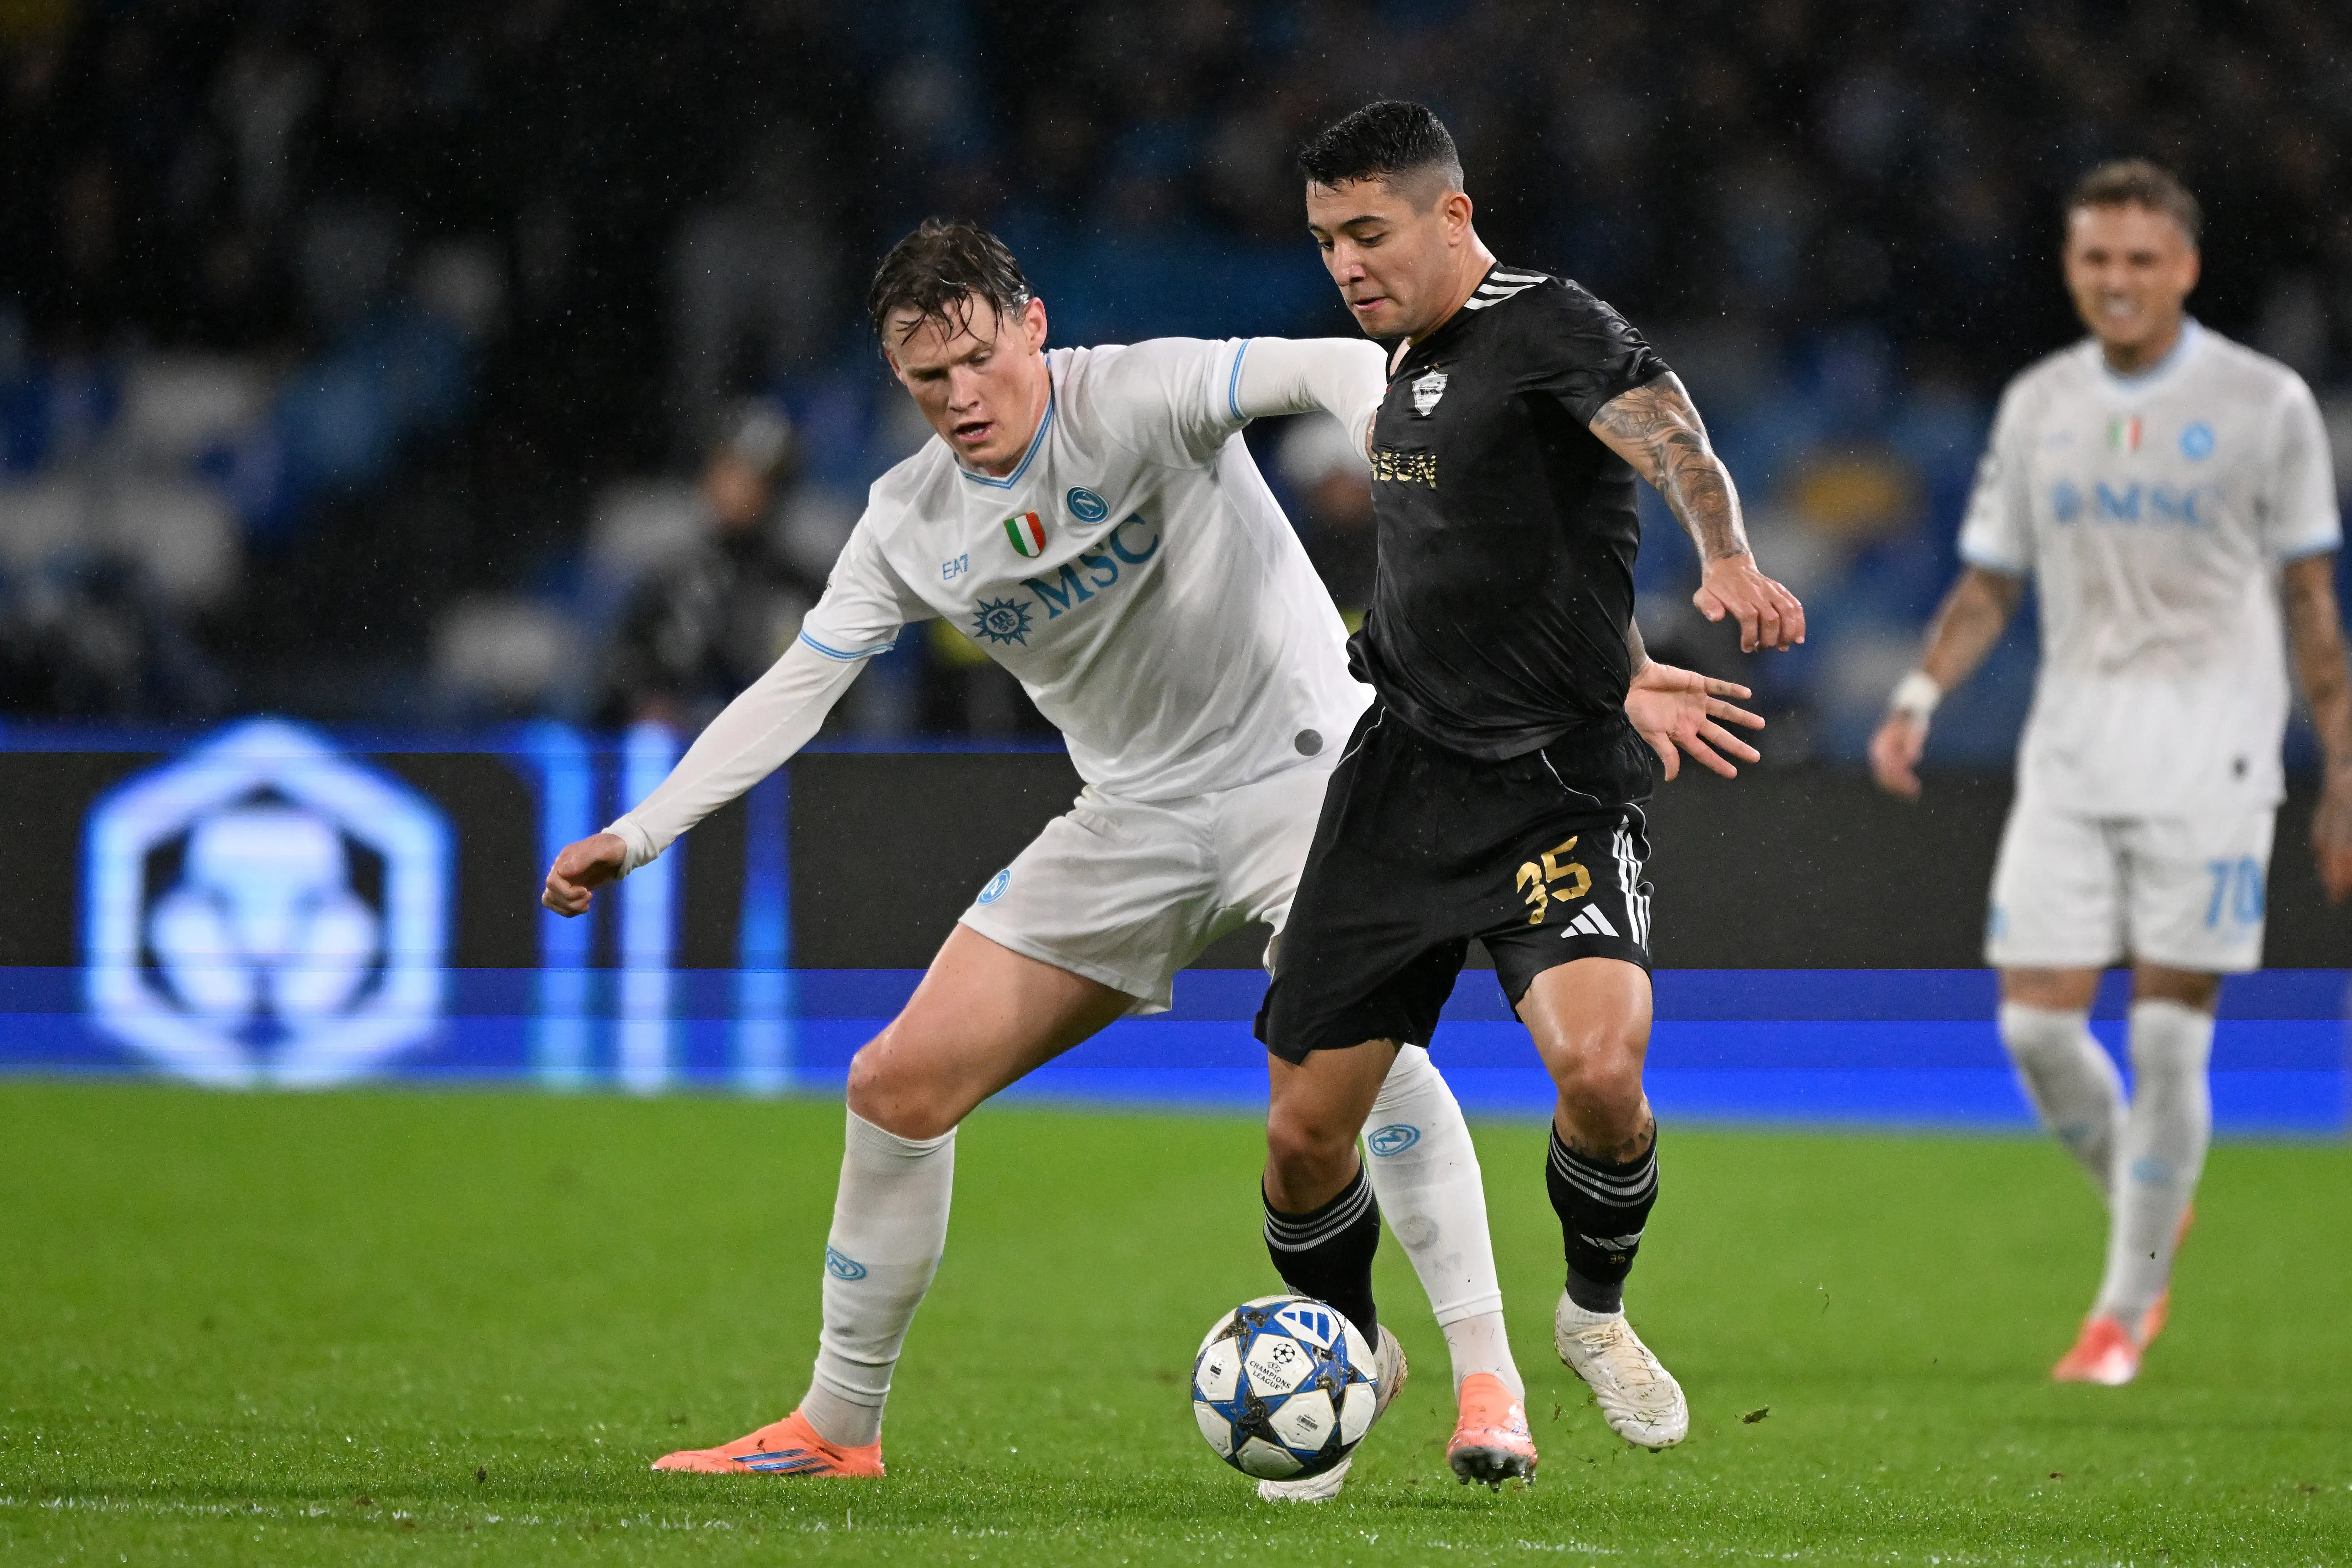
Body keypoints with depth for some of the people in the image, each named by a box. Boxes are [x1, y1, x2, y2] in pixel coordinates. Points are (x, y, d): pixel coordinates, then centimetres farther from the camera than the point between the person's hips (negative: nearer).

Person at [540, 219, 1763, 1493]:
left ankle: (1485, 1380, -29)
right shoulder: (910, 522, 0)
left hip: (1301, 759, -6)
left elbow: (1335, 370, -33)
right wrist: (634, 837, -4)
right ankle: (837, 1426, 14)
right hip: (1132, 815, 6)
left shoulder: (1134, 398, -19)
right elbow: (791, 691, 4)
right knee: (898, 1085, 0)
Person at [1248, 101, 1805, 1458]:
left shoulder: (1549, 329, -13)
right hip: (1400, 777, 7)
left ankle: (1597, 1313, 0)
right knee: (1305, 1132, 2)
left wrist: (1728, 559, -53)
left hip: (1553, 789, -7)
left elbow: (1661, 428, -34)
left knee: (1600, 1066, -29)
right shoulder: (1410, 355, 13)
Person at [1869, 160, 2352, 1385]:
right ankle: (2148, 1213, 23)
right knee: (2036, 1026, -4)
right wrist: (1920, 696, -2)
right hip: (2072, 753, 4)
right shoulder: (2038, 406, 9)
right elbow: (1990, 582, 15)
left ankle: (2127, 1310, 4)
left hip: (2209, 754, -4)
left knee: (2168, 1038, -7)